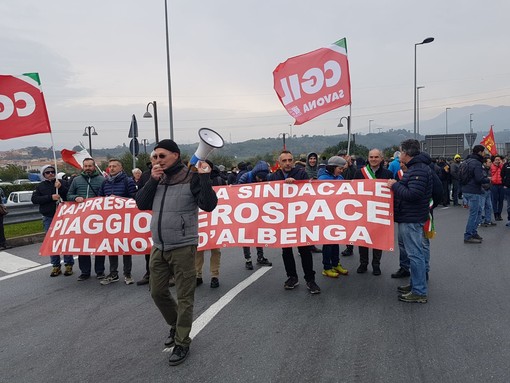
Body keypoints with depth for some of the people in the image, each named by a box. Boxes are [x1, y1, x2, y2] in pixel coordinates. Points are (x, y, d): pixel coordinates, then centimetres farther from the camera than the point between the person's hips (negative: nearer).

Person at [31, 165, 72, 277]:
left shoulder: (62, 183, 5)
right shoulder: (40, 186, 10)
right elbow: (34, 199, -3)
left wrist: (60, 187, -16)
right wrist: (51, 197, -12)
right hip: (48, 218, 2)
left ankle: (68, 265, 8)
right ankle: (56, 266, 14)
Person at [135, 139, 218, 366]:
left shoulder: (191, 178, -9)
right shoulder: (157, 178, 10)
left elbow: (208, 205, -18)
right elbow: (141, 204, 4)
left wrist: (204, 177, -23)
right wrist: (152, 180, -6)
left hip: (183, 247, -6)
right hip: (158, 247, 7)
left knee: (184, 297, 2)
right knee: (157, 292, 16)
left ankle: (182, 343, 16)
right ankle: (176, 325, 40)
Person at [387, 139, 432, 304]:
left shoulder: (418, 170, -18)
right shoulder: (416, 168, 16)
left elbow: (413, 194, -26)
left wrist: (395, 185, -16)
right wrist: (396, 185, 8)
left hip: (411, 219, -11)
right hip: (410, 217, 11)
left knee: (415, 254, -5)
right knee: (415, 253, 18)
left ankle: (419, 292, 2)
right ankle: (415, 284, 29)